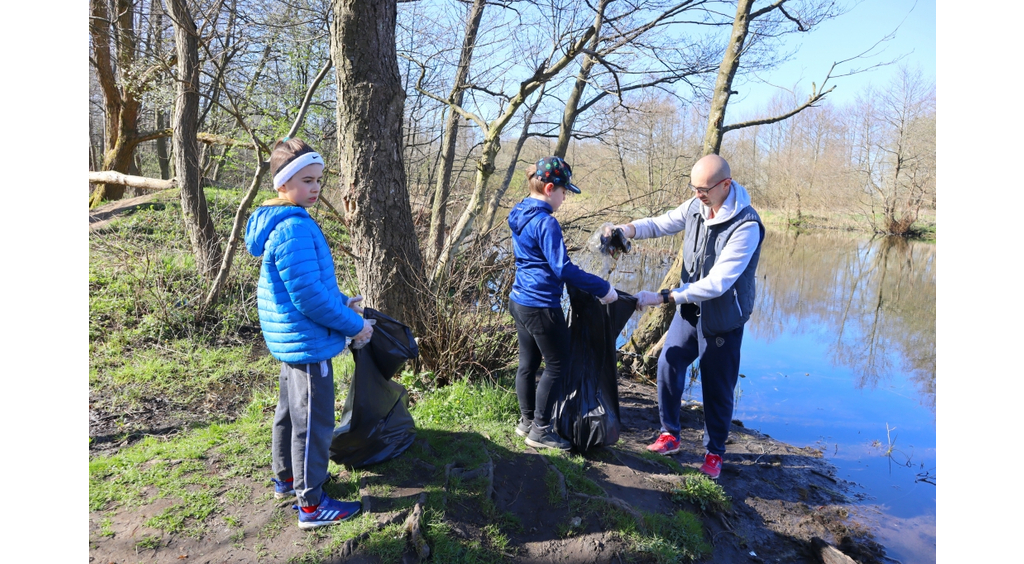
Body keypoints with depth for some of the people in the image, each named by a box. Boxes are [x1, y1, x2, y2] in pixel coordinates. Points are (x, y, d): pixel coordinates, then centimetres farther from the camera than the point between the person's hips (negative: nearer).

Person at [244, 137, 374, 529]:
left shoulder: (279, 222, 9)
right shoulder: (294, 229, -25)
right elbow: (309, 297, -26)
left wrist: (342, 301, 9)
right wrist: (355, 325, -15)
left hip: (292, 341, 11)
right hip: (308, 343, -11)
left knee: (290, 411, 23)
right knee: (313, 423, 1)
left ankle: (286, 479, 41)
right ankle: (311, 505, 15)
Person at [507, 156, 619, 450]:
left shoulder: (520, 215, 9)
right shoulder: (546, 223, -21)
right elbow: (563, 269, -25)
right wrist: (602, 288, -20)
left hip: (520, 301, 9)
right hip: (542, 307, -9)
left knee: (528, 362, 17)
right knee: (557, 365, 4)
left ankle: (527, 421, 30)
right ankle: (540, 430, 12)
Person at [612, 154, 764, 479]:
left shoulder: (746, 226, -28)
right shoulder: (696, 206, -8)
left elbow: (717, 283, -32)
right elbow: (662, 224, 7)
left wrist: (662, 297, -33)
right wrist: (626, 230, -15)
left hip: (722, 319, -6)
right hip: (689, 309, 6)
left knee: (717, 388, 6)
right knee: (669, 365, 8)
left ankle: (714, 451, 27)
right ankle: (670, 434, 26)